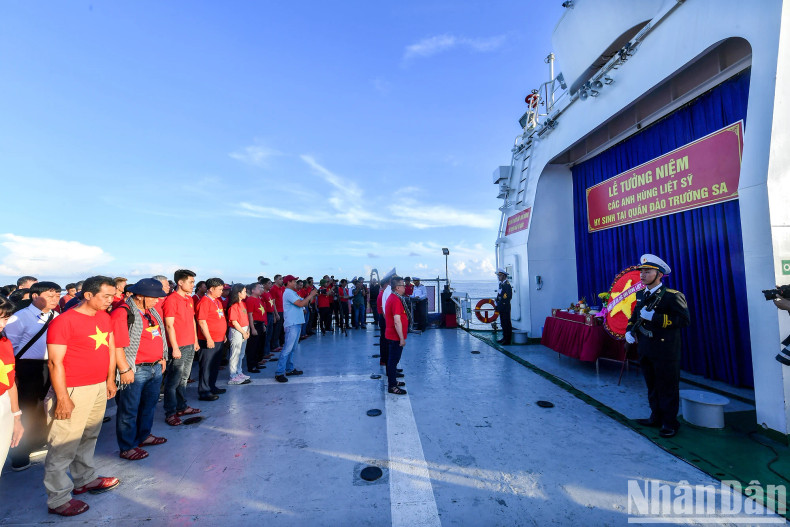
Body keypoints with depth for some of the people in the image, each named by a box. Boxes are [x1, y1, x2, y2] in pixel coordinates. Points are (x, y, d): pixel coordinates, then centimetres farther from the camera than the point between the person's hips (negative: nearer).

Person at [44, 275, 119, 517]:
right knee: (64, 445, 5)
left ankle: (85, 479, 36)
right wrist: (62, 398, -15)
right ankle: (57, 499, 20)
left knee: (89, 437, 20)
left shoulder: (104, 317, 5)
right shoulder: (64, 321, -15)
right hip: (73, 391, -7)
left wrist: (110, 379, 14)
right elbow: (55, 362, -14)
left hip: (99, 387, 7)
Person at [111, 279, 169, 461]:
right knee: (129, 410, 6)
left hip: (155, 367, 9)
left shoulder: (151, 311, 11)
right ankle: (127, 448, 20)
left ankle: (144, 436, 38)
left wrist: (162, 358, 18)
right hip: (135, 371, -8)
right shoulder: (122, 313, -17)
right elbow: (117, 346, -19)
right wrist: (124, 370, -19)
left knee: (149, 404, 21)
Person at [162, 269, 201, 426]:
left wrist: (195, 341, 17)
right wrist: (175, 348, -16)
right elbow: (169, 326, -15)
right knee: (173, 381, 1)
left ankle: (182, 407, 28)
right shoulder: (171, 300, -12)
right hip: (178, 347, -8)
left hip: (190, 346, 8)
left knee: (184, 378, 17)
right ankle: (170, 413, 11)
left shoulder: (190, 299, 12)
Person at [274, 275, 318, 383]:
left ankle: (290, 369, 23)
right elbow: (301, 304, -20)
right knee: (287, 349, -10)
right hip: (292, 324, -10)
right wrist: (311, 295, -10)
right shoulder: (288, 293, -12)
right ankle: (279, 373, -7)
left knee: (293, 348, 15)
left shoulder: (292, 293, 20)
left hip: (296, 323, 10)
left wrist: (311, 295, 4)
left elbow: (305, 303, 17)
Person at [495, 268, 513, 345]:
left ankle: (507, 340, 0)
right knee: (503, 323, 15)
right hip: (501, 307, 9)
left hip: (505, 307, -9)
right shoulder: (501, 284, 15)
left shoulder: (507, 284, -13)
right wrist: (497, 305, 15)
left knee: (507, 323, -4)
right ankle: (504, 338, 25)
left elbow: (509, 296, -19)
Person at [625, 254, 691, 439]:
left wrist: (655, 317, -26)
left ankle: (670, 423, 20)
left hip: (665, 350, -7)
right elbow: (635, 314, 21)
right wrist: (629, 330, 6)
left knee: (667, 387, 6)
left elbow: (684, 320, -20)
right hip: (645, 349, 7)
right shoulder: (641, 294, 8)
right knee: (652, 385, 18)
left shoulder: (672, 296, -13)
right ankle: (656, 417, 32)